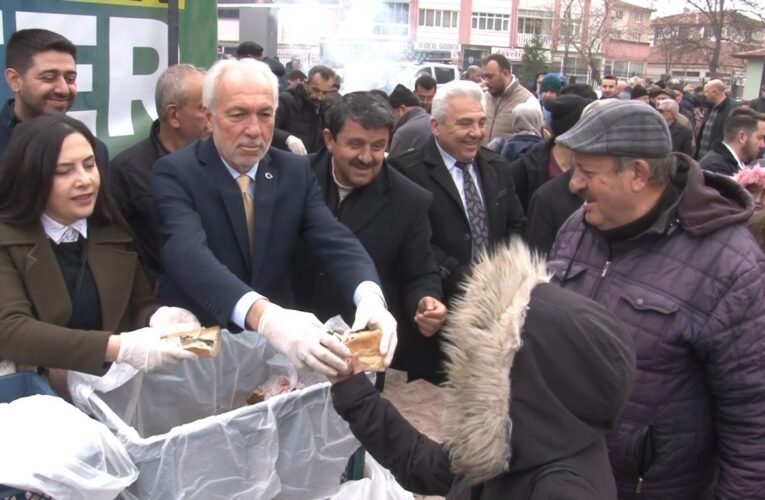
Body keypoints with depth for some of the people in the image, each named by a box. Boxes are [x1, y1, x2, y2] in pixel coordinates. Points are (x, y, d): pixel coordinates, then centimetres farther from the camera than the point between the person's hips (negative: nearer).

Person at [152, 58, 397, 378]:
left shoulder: (295, 172, 3)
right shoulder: (175, 174, -10)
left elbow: (336, 241, -9)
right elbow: (189, 254, -27)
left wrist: (370, 296, -31)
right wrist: (263, 315, -45)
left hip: (277, 342, 3)